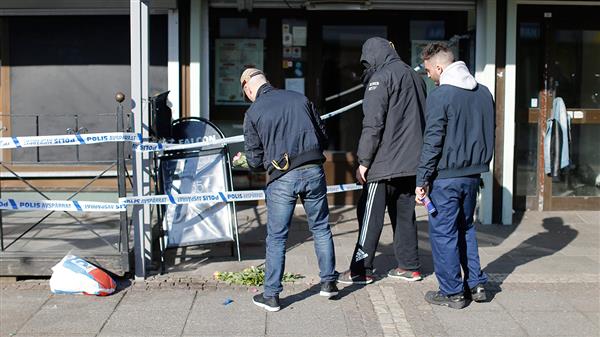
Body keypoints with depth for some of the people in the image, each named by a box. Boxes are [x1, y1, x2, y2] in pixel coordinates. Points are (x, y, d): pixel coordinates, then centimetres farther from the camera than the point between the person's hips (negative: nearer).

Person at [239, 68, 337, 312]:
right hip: (313, 172, 3)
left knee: (276, 238, 7)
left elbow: (254, 160, 1)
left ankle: (271, 295, 12)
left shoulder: (253, 113, 0)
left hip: (282, 179, -2)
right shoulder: (300, 99, 8)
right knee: (321, 229, 16)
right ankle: (328, 282, 23)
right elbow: (324, 138, 11)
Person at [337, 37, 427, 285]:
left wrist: (364, 161, -12)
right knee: (405, 215, 14)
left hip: (385, 163, -8)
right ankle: (409, 266, 18)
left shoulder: (381, 78, -10)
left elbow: (373, 124, -16)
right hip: (411, 163, 8)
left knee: (370, 216, -1)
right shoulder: (415, 77, 14)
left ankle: (361, 270, 3)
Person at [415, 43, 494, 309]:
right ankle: (476, 285, 22)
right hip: (473, 173, 7)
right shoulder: (484, 93, 8)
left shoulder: (440, 95, -15)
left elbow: (432, 141, -16)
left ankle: (452, 292, 9)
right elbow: (490, 134, 15)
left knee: (443, 233, 3)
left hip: (446, 176, -7)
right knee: (466, 228, 21)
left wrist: (422, 179, -12)